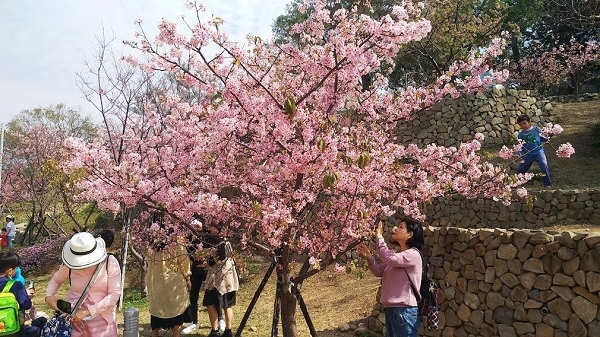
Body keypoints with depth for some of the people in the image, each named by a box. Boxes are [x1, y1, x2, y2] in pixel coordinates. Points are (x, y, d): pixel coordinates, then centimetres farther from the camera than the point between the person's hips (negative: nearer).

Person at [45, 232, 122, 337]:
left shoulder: (110, 263, -13)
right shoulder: (69, 266, -6)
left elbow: (114, 294, -13)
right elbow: (56, 280, 16)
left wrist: (88, 311, -18)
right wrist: (49, 296, -4)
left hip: (103, 321, -1)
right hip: (75, 320, 2)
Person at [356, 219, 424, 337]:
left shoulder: (413, 254, -14)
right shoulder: (397, 255, 15)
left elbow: (389, 258, -28)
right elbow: (379, 272, 11)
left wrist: (379, 237, -19)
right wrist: (368, 256, -4)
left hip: (404, 311, -9)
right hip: (390, 309, 9)